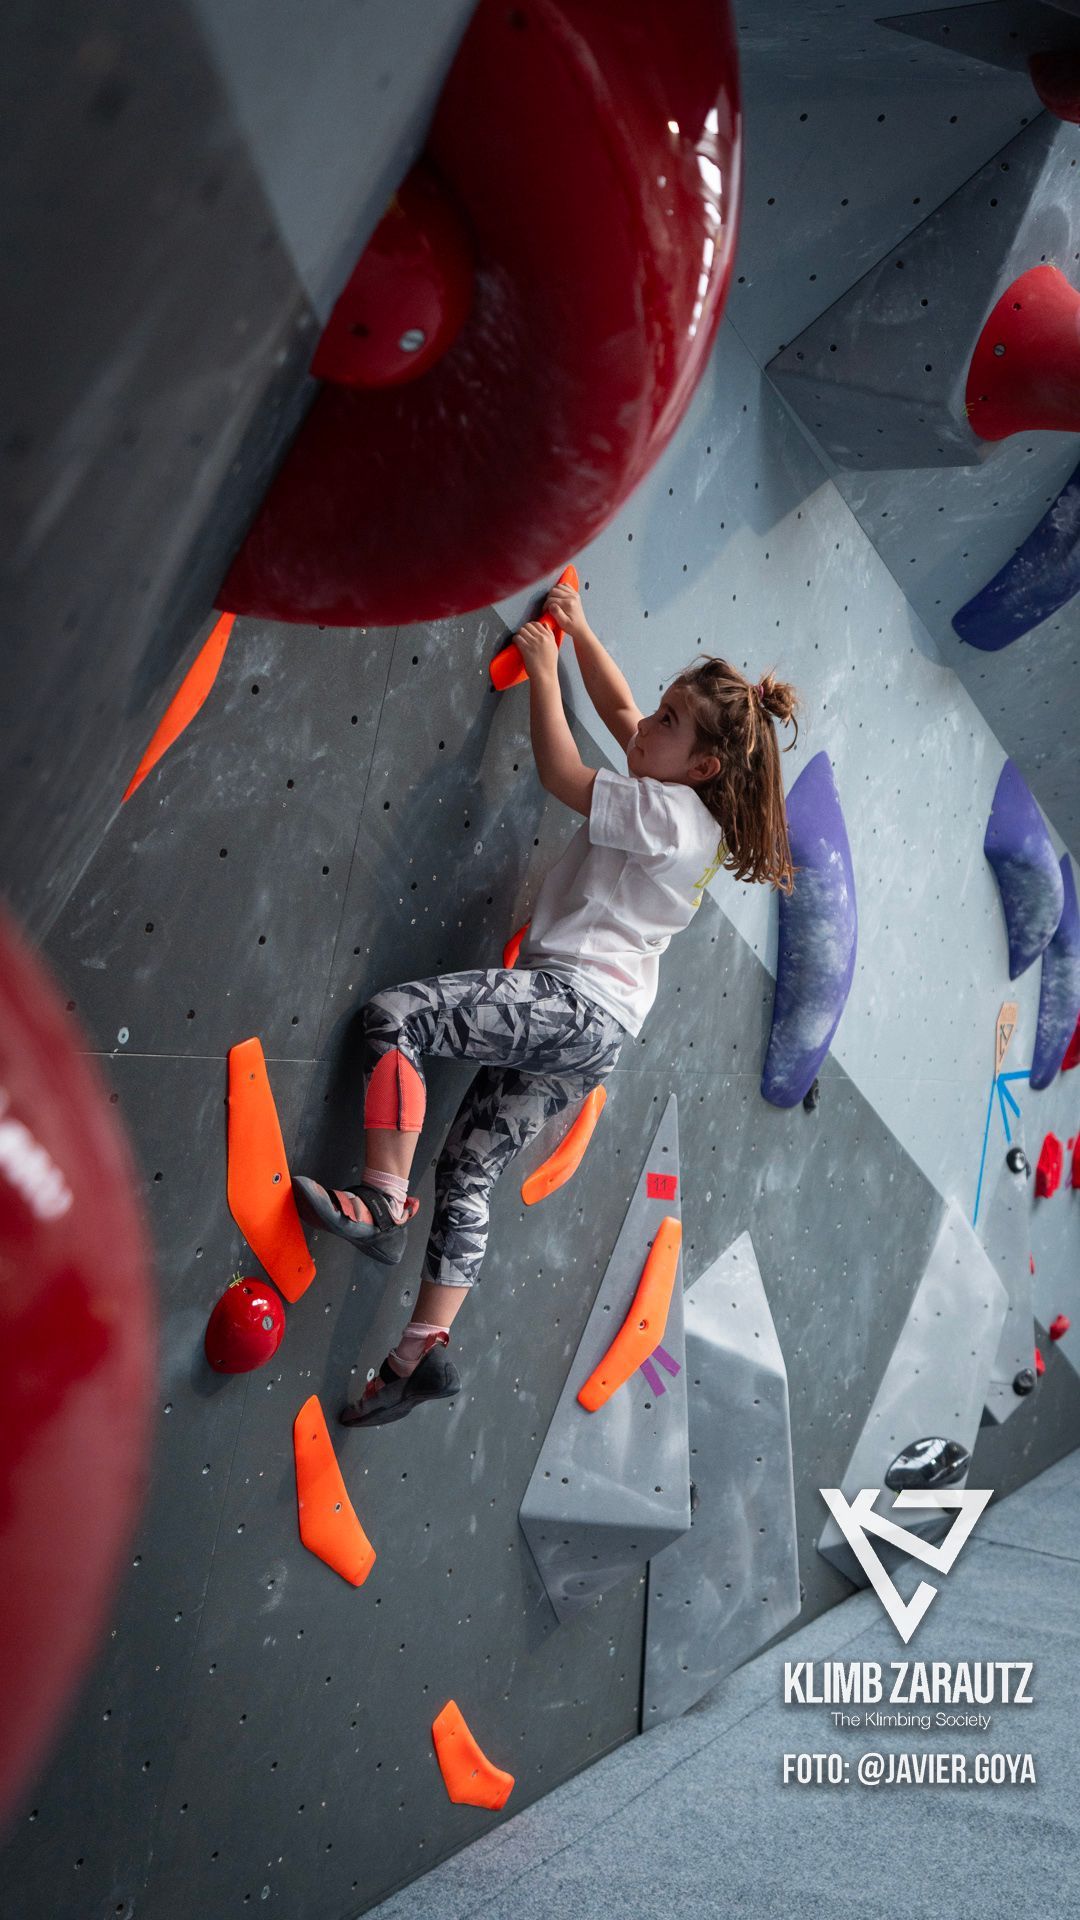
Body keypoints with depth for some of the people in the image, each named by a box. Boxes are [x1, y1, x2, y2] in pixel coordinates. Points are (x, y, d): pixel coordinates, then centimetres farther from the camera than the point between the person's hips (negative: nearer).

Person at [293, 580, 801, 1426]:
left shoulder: (671, 812, -12)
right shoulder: (684, 805, 16)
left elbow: (560, 772, -8)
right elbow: (618, 712, 29)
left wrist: (543, 673, 5)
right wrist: (580, 630, 30)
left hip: (574, 999, -10)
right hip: (594, 1031, 10)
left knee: (392, 1014, -18)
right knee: (468, 1169, 6)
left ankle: (383, 1202, -18)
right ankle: (423, 1352, 4)